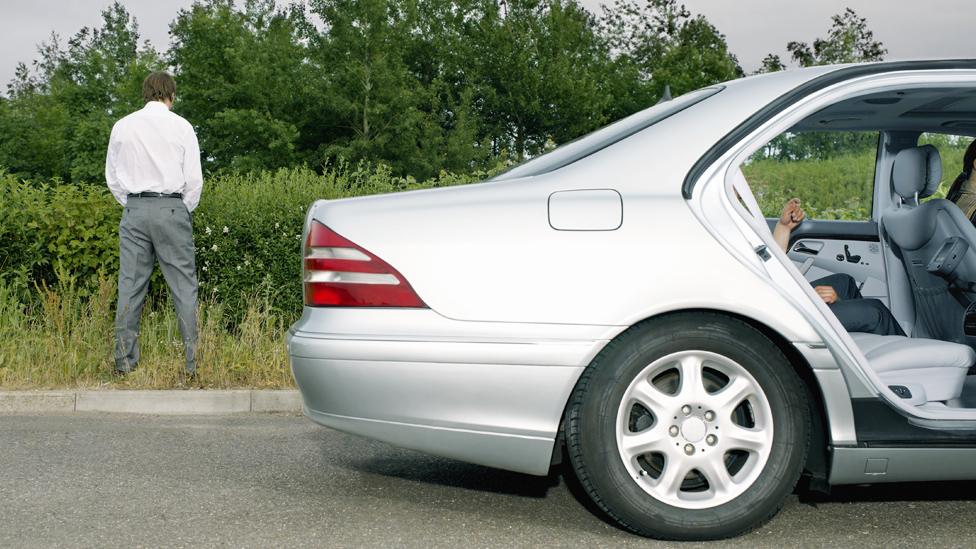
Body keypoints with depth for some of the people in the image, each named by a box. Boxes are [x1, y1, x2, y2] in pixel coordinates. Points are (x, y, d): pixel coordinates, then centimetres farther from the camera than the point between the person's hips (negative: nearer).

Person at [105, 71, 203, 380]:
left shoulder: (122, 126, 7)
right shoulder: (181, 126, -1)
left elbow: (112, 176, 12)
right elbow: (194, 178, -1)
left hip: (134, 211, 3)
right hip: (172, 208, -3)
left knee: (130, 286, 5)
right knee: (184, 287, 0)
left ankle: (124, 363, 6)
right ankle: (192, 363, -3)